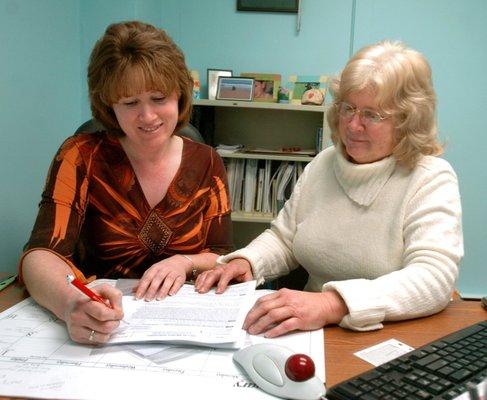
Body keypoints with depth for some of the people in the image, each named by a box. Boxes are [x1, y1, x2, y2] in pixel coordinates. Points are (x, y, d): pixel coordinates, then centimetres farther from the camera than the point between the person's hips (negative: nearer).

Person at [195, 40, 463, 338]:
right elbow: (283, 239, 14)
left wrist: (331, 305, -36)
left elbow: (434, 278, -23)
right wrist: (244, 262, -8)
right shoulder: (323, 164, 8)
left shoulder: (432, 179, -9)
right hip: (314, 334, 6)